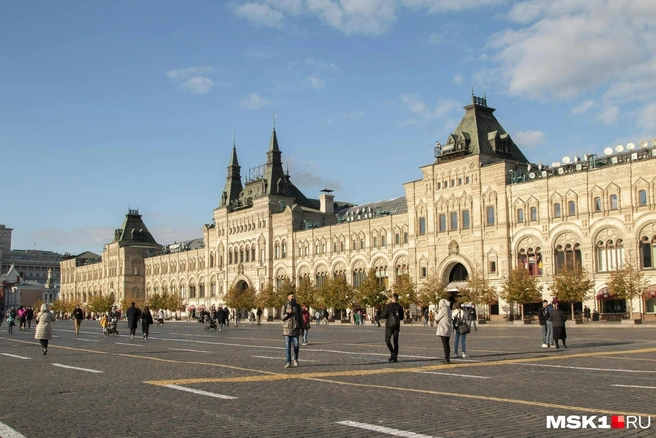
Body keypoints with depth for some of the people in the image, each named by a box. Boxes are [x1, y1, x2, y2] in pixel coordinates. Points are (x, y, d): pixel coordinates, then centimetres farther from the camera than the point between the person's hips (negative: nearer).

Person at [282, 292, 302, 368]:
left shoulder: (297, 306, 6)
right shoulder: (285, 306, 2)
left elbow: (300, 318, 9)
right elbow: (282, 317, 0)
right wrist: (287, 313, -19)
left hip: (296, 329, 1)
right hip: (287, 329, -1)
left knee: (296, 345, -4)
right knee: (287, 346, -4)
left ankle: (295, 359, 21)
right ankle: (288, 362, 0)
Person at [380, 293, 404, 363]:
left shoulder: (388, 306, -10)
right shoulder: (400, 307, 3)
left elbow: (384, 316, -10)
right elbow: (401, 317, 10)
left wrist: (381, 315, 12)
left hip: (389, 326, -4)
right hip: (397, 326, 4)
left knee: (387, 340, 5)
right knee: (395, 341, 7)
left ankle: (393, 353, -15)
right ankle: (395, 357, 3)